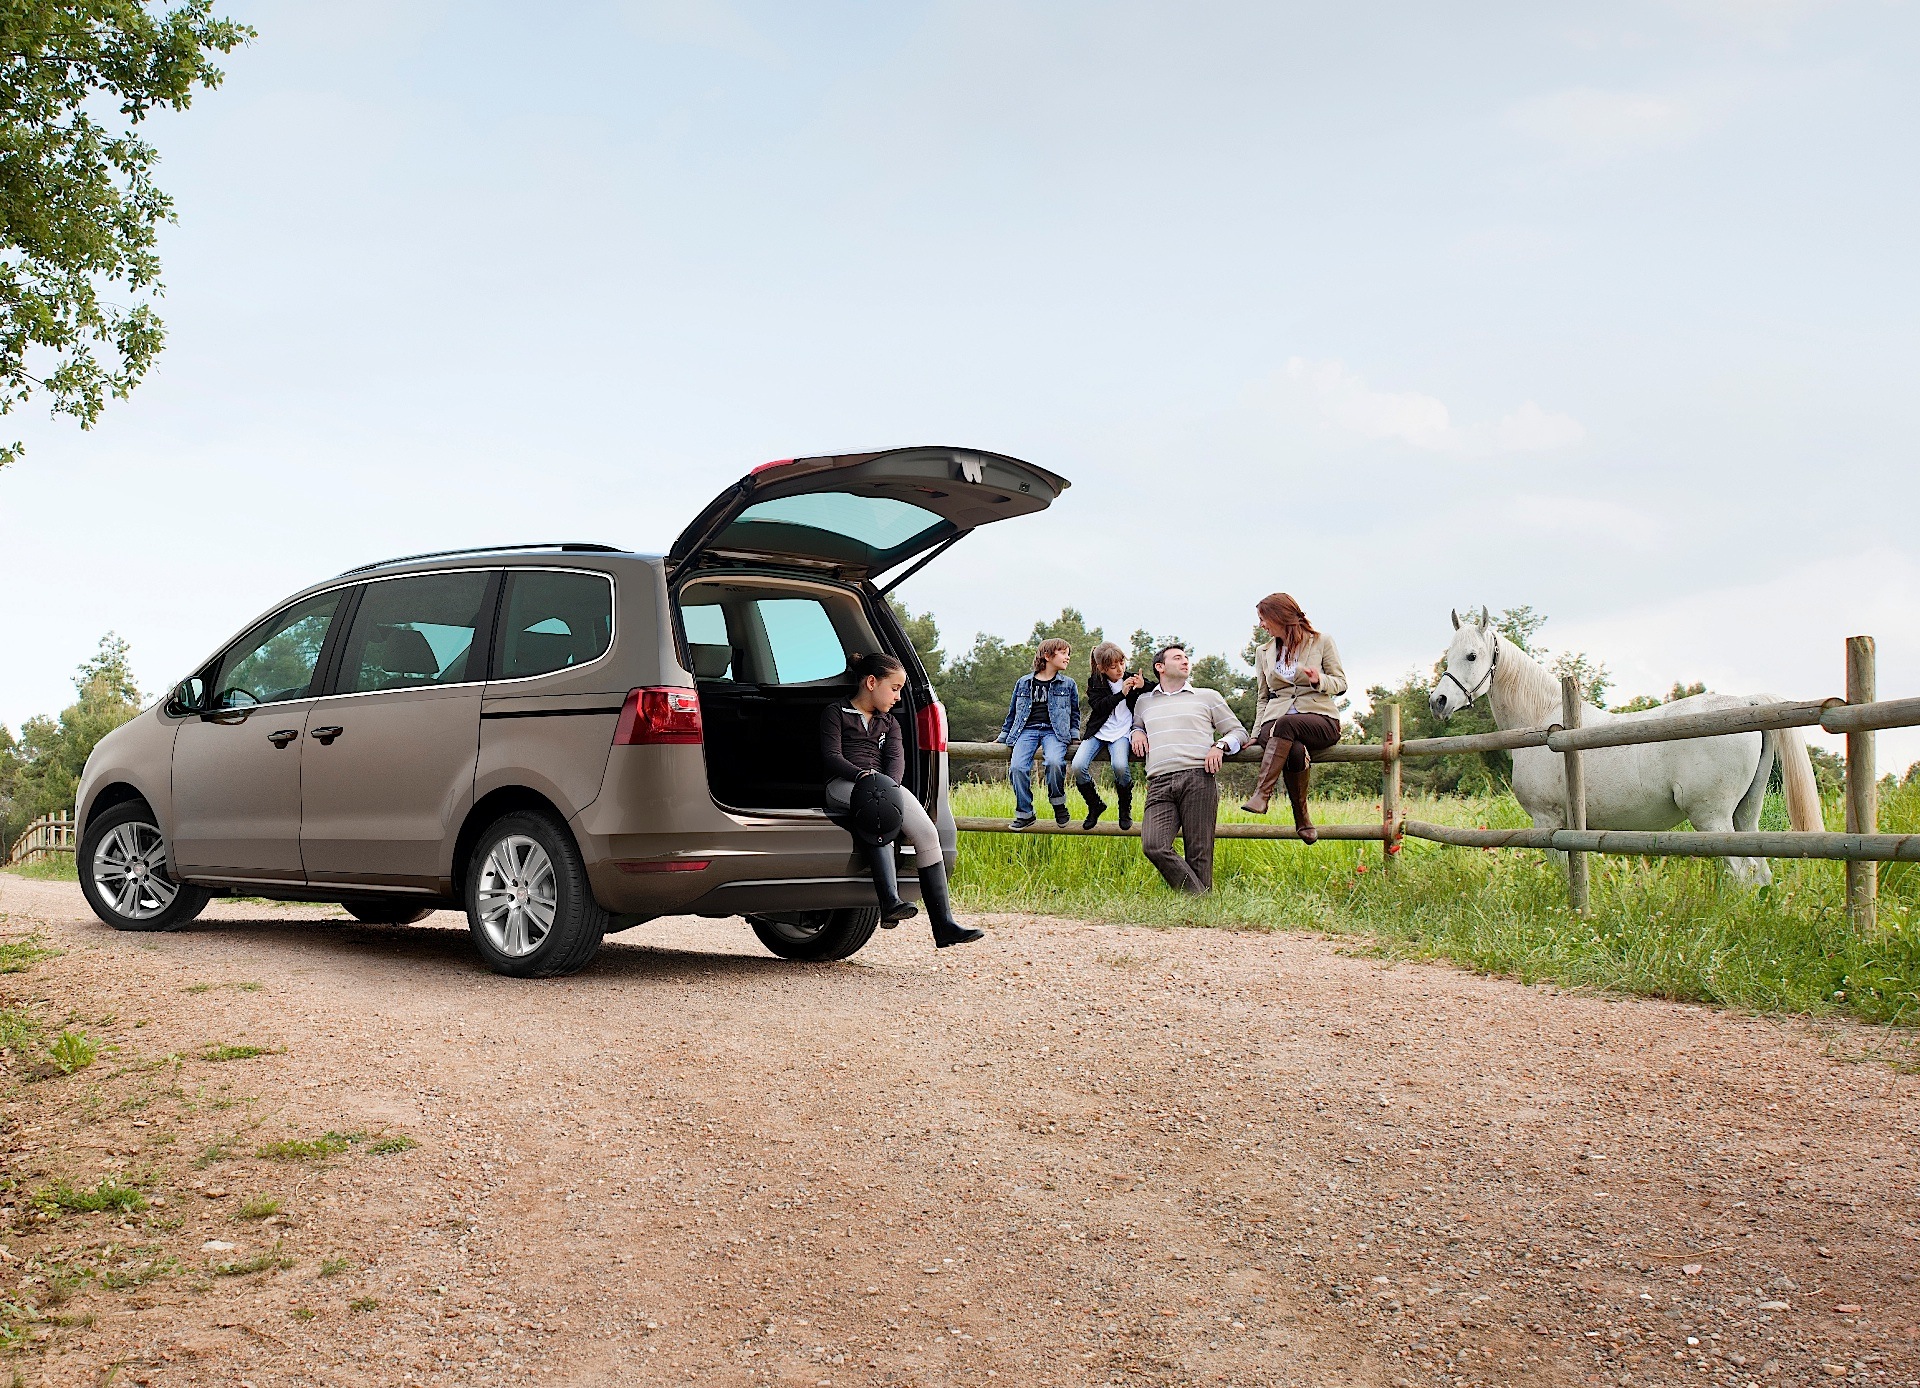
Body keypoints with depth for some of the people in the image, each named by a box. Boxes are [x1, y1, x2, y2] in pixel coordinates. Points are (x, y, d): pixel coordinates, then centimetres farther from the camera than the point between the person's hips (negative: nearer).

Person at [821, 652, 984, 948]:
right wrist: (862, 774, -20)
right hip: (842, 784, -5)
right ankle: (890, 902, -50)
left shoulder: (889, 722, 29)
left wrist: (890, 782, -13)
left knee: (927, 834, -22)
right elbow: (831, 756, -1)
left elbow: (897, 759, 11)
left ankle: (944, 925, -24)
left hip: (887, 786, 5)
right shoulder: (835, 713, 14)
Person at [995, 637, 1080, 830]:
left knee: (1054, 761, -33)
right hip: (1027, 729, 1)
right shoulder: (1023, 683, 16)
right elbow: (1013, 712, 23)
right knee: (1017, 767, -26)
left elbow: (1075, 713, 22)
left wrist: (1074, 736, 9)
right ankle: (1024, 813, -10)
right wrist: (1003, 736, 21)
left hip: (1054, 731, -1)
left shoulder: (1068, 685, 16)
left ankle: (1058, 803, -8)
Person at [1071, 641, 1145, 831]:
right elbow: (1098, 707, -12)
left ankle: (1125, 808, -6)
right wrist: (1121, 694, -23)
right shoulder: (1095, 682, 3)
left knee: (1120, 766, -31)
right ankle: (1095, 806, 3)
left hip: (1122, 733, -1)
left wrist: (1144, 685, -13)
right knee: (1078, 766, -22)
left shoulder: (1131, 678, 3)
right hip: (1098, 732, 1)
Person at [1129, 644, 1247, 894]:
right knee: (1153, 845, -22)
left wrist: (1219, 746, 1)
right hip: (1159, 783, 1)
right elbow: (1136, 726, 45)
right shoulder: (1144, 701, 28)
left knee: (1199, 852, -10)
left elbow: (1238, 731, 22)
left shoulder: (1208, 697, 23)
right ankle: (1195, 897, -17)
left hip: (1198, 777, -1)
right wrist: (1137, 732, 19)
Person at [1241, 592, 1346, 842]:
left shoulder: (1321, 642, 8)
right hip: (1277, 722, 2)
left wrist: (1320, 680, -13)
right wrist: (1257, 734, 11)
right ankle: (1302, 819, -26)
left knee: (1285, 724, -39)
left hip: (1319, 719, -2)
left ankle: (1262, 794, -44)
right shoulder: (1264, 653, 20)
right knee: (1296, 750, -36)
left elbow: (1341, 684, 8)